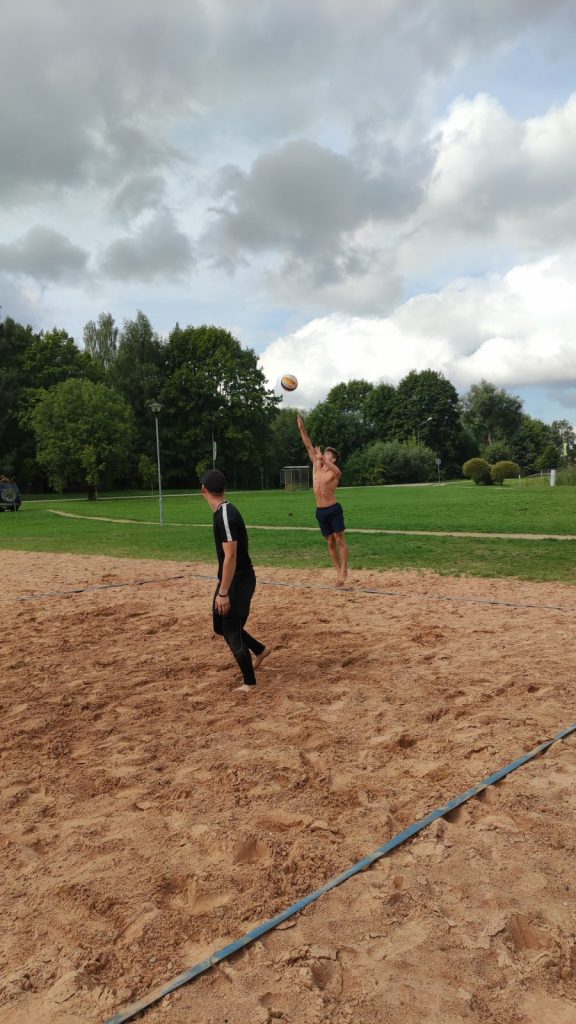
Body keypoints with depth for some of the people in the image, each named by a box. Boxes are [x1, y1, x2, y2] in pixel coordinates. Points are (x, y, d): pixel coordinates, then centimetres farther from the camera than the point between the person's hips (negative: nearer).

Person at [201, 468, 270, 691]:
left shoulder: (225, 516, -24)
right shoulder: (223, 512, 7)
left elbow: (230, 556, -27)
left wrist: (223, 593, -25)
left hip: (238, 581, -10)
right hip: (232, 579, 10)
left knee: (232, 631, -1)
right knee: (221, 625, 20)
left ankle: (249, 683, 14)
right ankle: (260, 650, 38)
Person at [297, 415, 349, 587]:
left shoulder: (335, 472, -9)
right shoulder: (316, 466, 8)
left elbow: (336, 471, -35)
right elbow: (309, 446, 4)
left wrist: (321, 458, -47)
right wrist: (302, 429, -4)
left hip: (333, 509, -6)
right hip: (320, 511, 6)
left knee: (340, 540, -1)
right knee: (330, 542, 10)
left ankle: (344, 571, 4)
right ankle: (339, 571, 17)